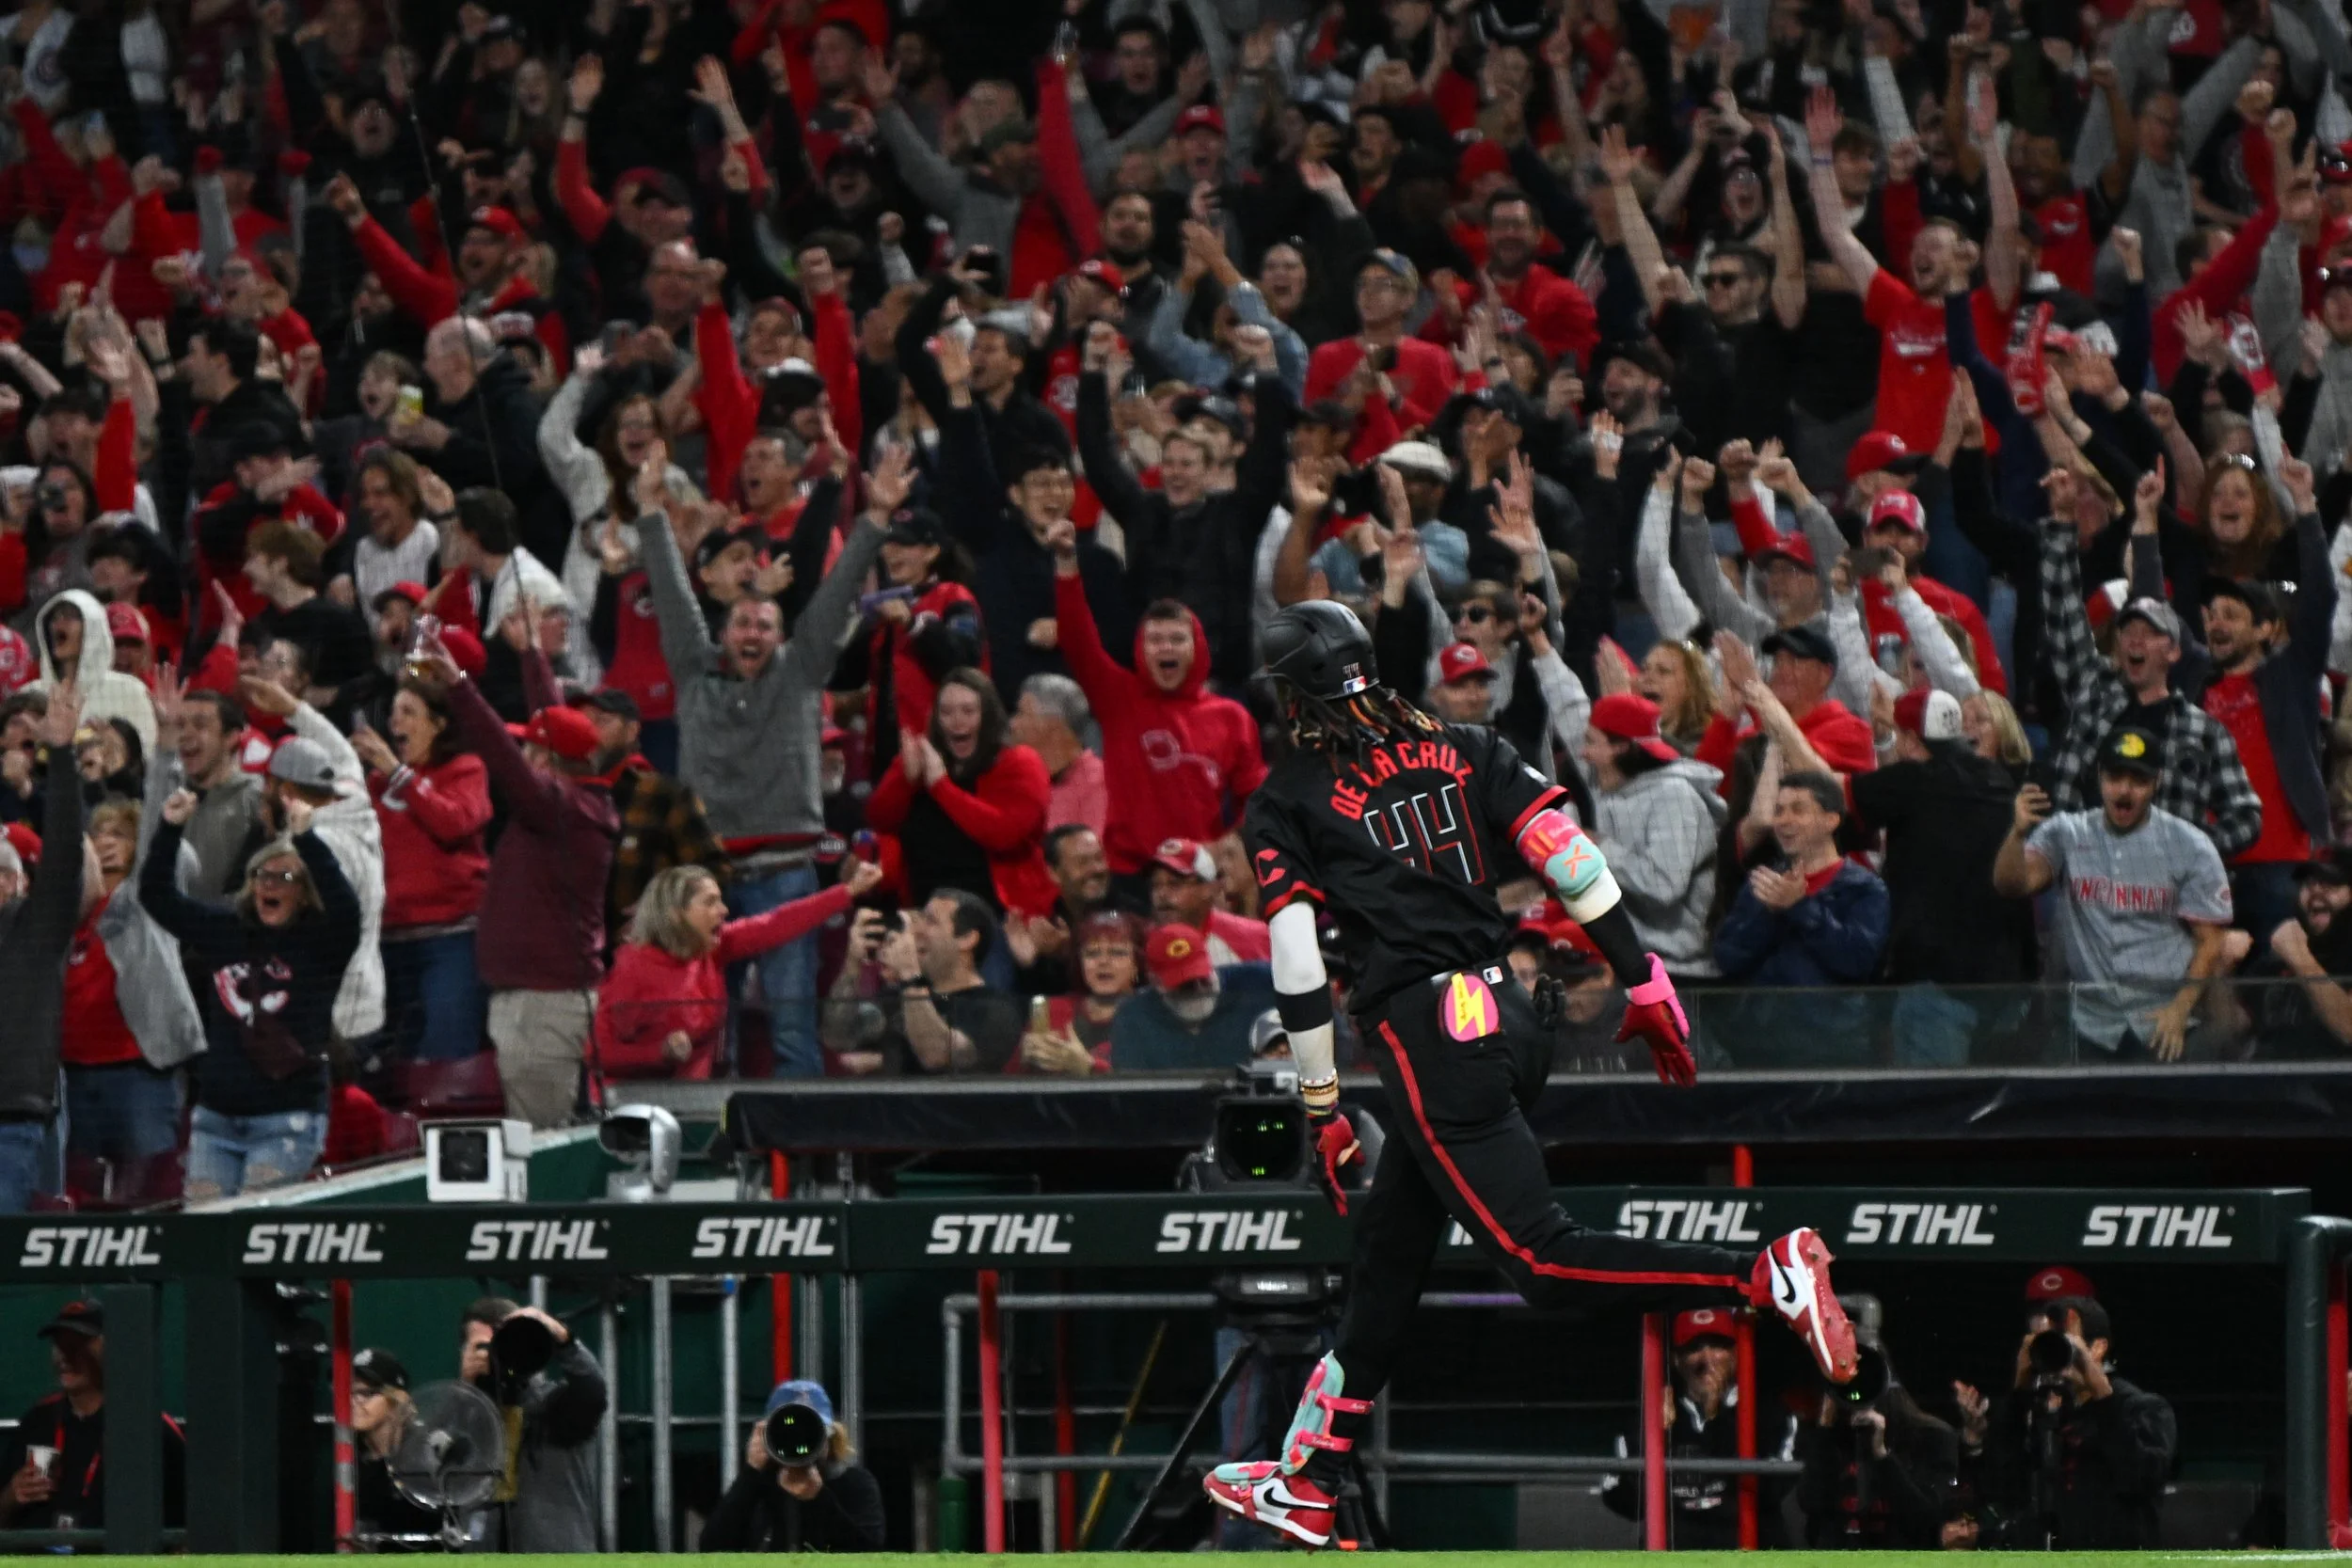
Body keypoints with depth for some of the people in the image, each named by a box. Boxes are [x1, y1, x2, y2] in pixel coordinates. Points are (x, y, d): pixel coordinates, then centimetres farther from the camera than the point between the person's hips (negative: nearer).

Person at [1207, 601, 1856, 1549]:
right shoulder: (1463, 750, 13)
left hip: (1426, 1035, -8)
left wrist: (1321, 1111, -1)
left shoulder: (1287, 803, 1)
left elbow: (1297, 965, -5)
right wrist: (1643, 981, 6)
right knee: (1385, 1252, 16)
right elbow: (1567, 853, 4)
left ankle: (1767, 1276, -29)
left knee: (1538, 1261, -12)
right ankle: (1308, 1484, 23)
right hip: (1509, 1020, 8)